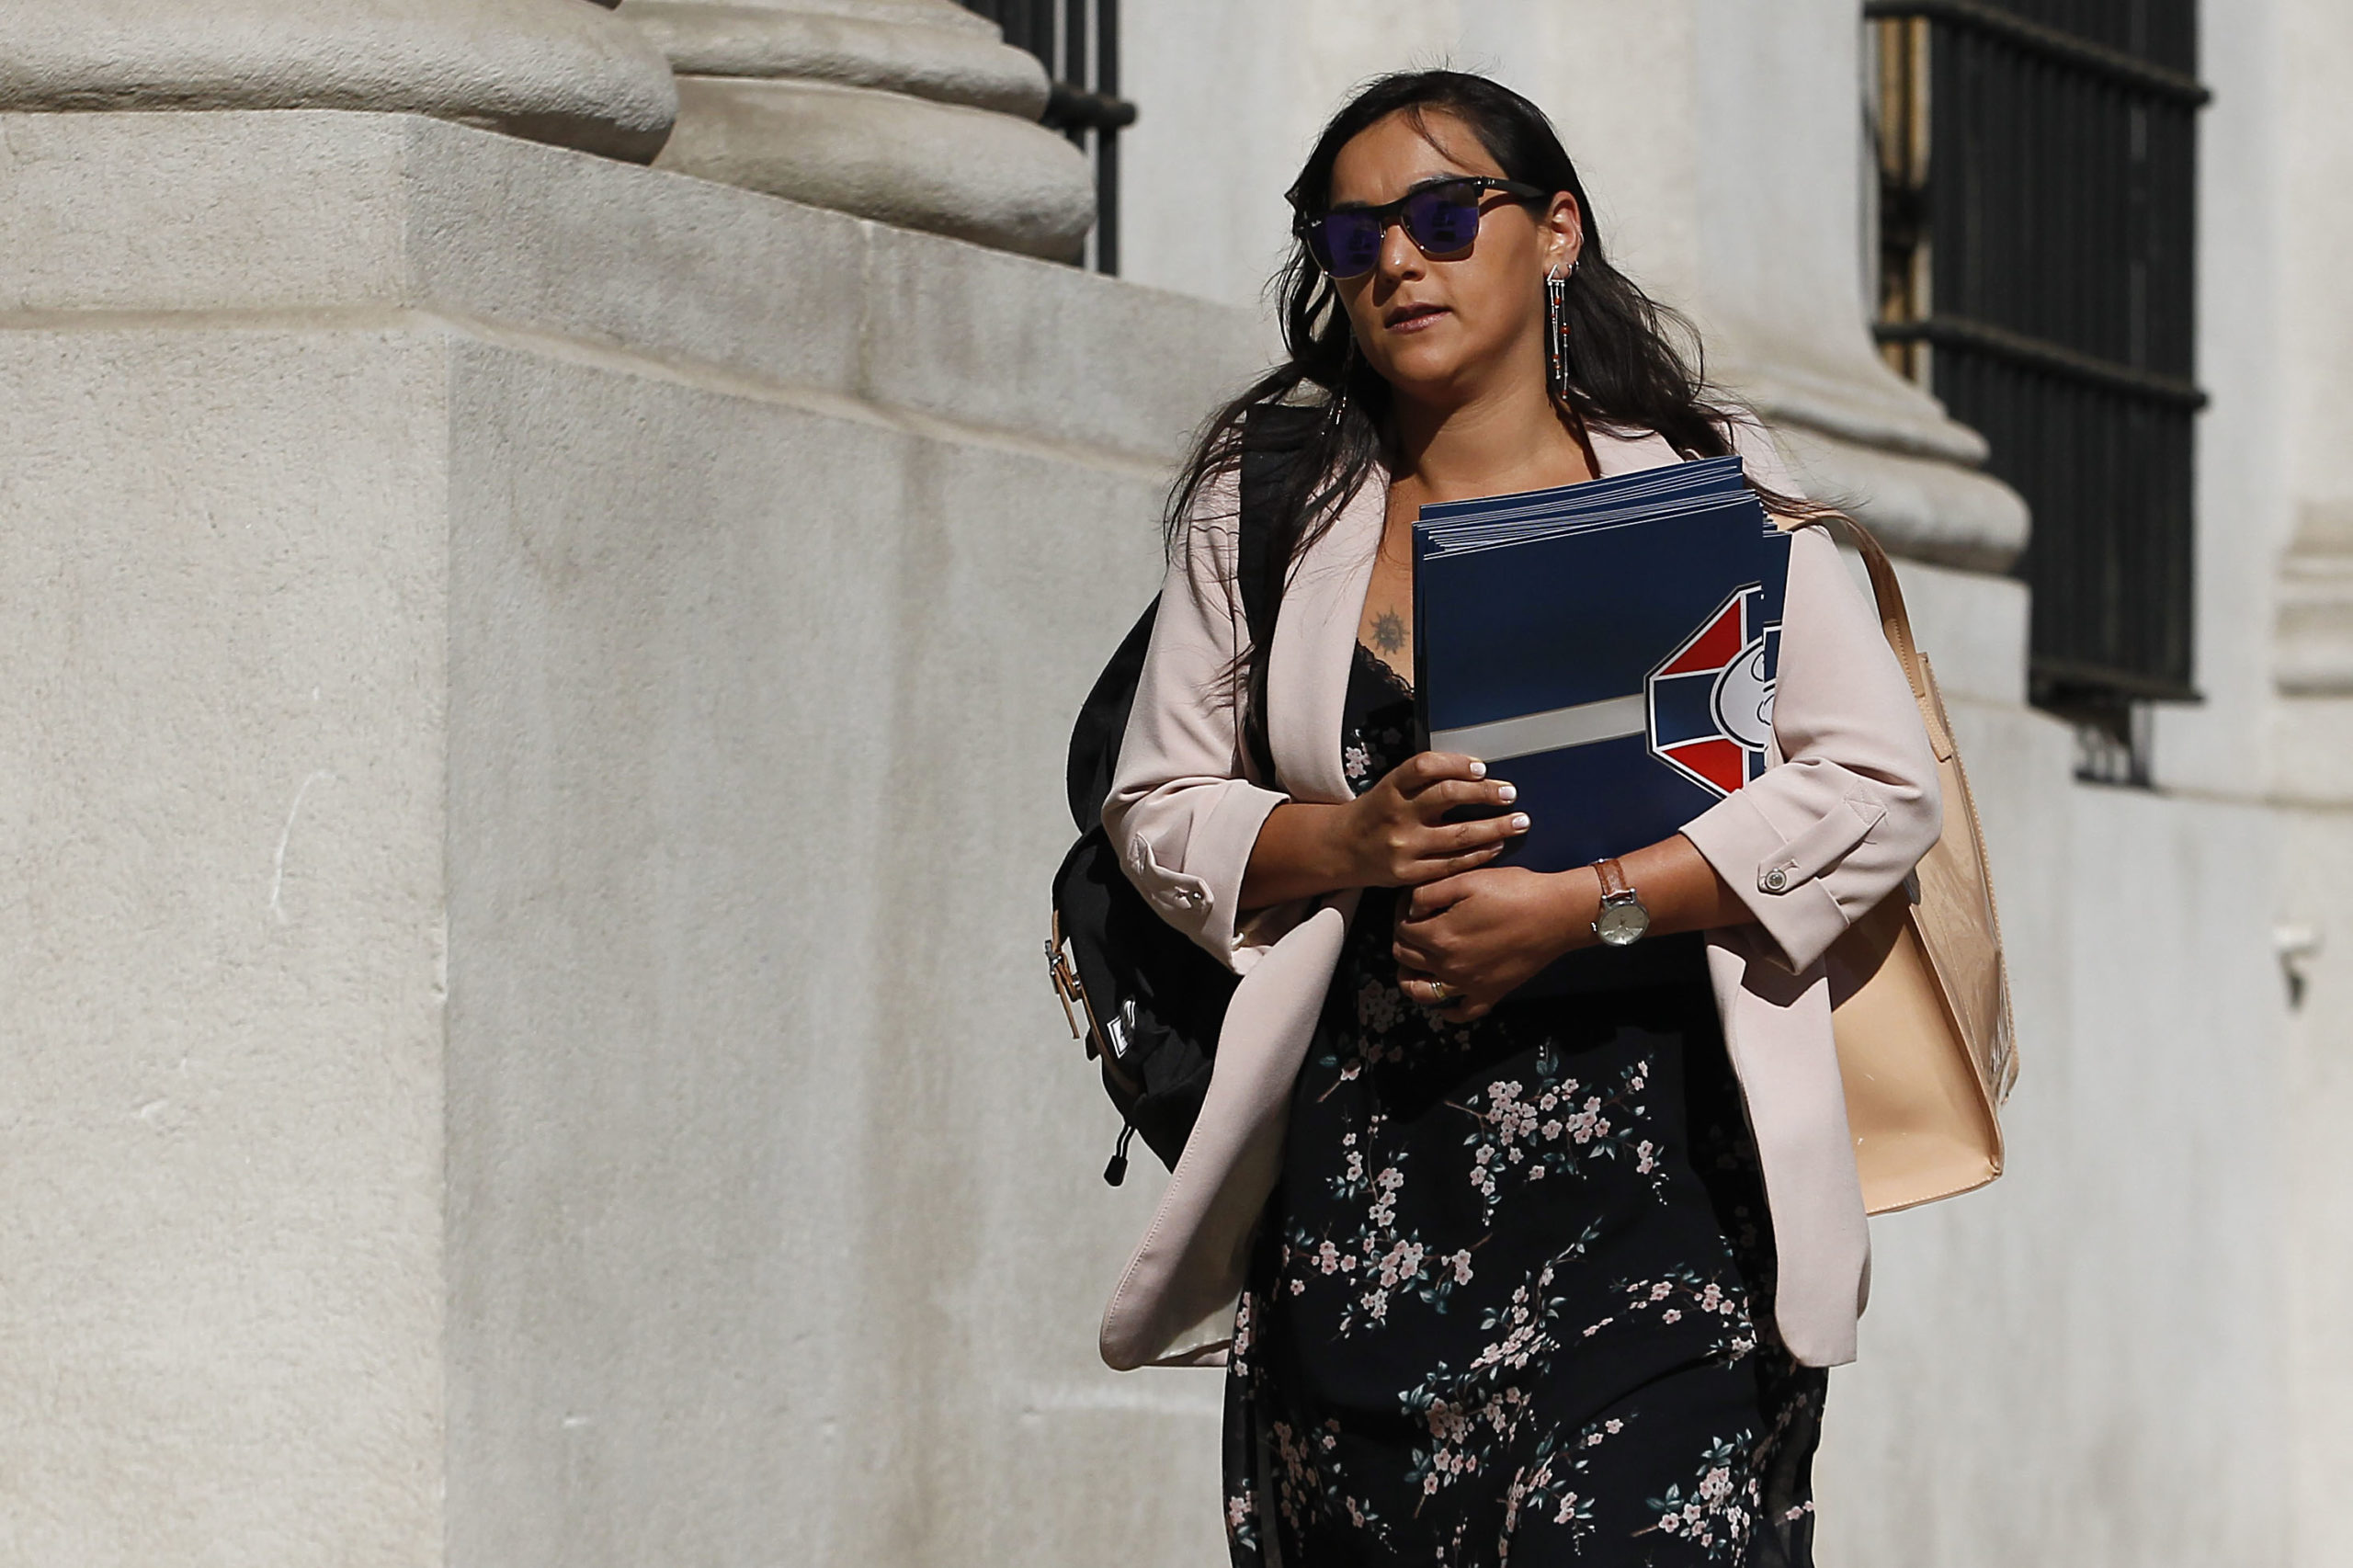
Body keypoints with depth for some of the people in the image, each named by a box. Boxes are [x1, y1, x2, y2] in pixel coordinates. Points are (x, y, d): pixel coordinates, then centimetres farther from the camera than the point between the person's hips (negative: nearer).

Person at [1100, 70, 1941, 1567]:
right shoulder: (1267, 507, 13)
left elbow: (1881, 786, -1)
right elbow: (1159, 808, 14)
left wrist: (1579, 905, -11)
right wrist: (1351, 842, -7)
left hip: (1656, 1167, -2)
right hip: (1362, 1164, 3)